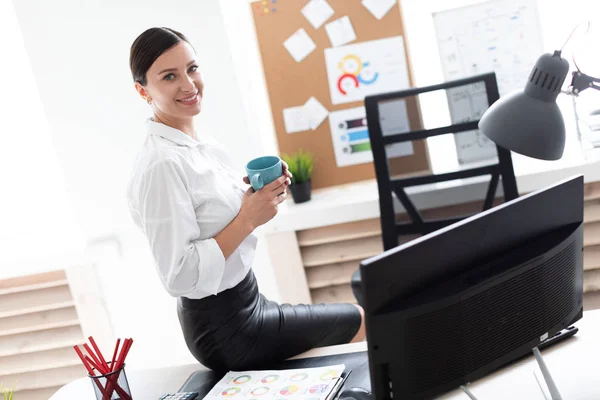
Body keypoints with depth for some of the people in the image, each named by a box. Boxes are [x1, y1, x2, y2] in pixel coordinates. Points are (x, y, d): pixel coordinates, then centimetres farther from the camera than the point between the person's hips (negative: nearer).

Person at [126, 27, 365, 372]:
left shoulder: (206, 147, 2)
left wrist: (261, 196, -5)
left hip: (246, 303, 8)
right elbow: (180, 275, -26)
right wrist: (249, 218, -25)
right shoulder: (160, 165, -24)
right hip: (226, 331, -8)